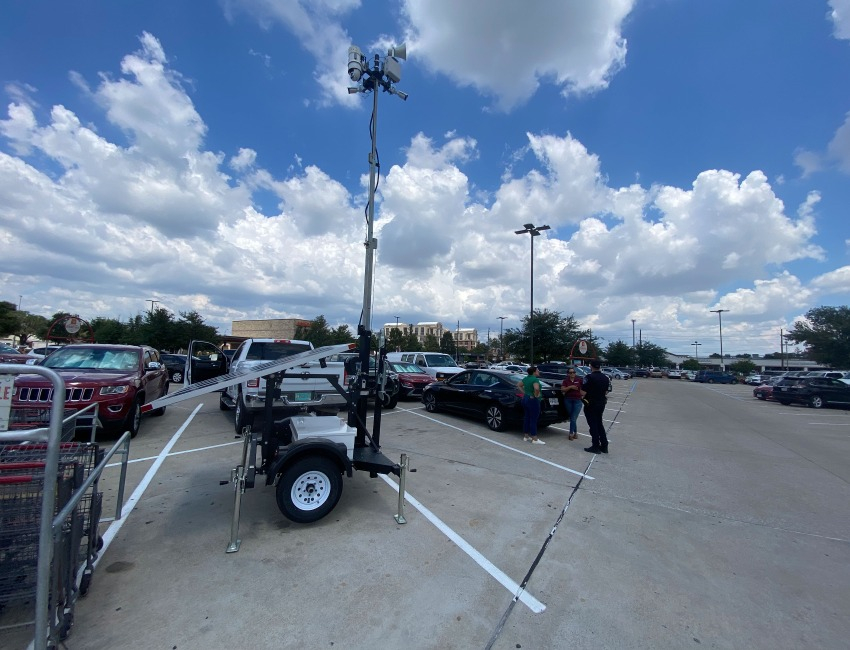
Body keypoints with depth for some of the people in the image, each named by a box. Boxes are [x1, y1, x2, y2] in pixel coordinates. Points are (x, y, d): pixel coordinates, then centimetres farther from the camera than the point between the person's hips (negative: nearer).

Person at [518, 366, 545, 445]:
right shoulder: (535, 379, -17)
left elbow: (518, 385, 21)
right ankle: (534, 439, 2)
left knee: (526, 418, 14)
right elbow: (536, 388, -36)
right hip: (533, 400, -9)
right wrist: (536, 395, -19)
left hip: (525, 399, 9)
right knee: (533, 420, -3)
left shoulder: (526, 378, 9)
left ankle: (526, 436, 22)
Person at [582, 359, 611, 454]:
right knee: (599, 424, 18)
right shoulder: (605, 378, 5)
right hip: (601, 403, 7)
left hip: (591, 404, -7)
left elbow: (584, 392, -19)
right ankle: (604, 446, 22)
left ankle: (596, 446, 7)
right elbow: (606, 391, 11)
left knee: (593, 425, 2)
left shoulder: (589, 377, -19)